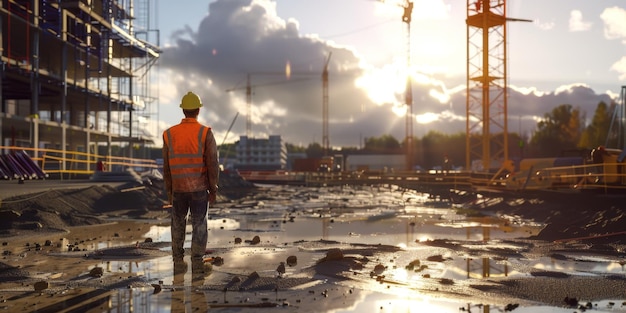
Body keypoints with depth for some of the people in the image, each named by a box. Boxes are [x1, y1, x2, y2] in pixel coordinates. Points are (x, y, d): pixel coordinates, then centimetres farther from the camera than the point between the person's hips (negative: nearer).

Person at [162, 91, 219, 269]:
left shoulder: (170, 134, -2)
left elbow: (167, 166, 3)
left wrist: (169, 191, 12)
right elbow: (212, 164, -13)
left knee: (178, 224, 17)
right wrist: (214, 190, -3)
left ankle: (178, 261, 18)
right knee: (199, 226, 4)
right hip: (199, 188, -2)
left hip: (178, 188, 3)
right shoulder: (206, 133, -11)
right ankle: (197, 262, 2)